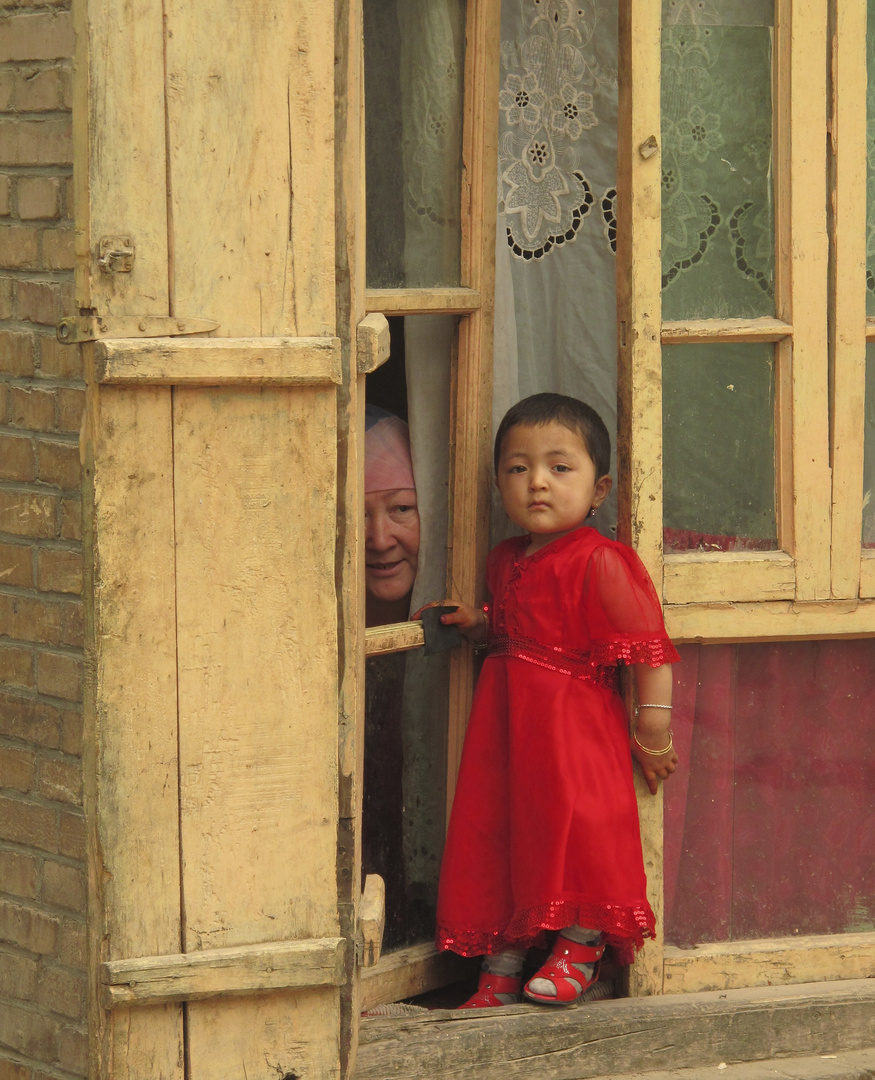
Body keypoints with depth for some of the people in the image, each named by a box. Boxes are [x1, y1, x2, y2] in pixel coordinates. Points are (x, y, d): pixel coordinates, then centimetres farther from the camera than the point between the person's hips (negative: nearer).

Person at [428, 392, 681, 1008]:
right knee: (494, 827, 6)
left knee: (578, 822, -12)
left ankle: (581, 950, 8)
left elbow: (646, 642, -15)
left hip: (576, 725, -7)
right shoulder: (506, 560, 12)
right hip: (506, 720, 8)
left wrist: (653, 726, -16)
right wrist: (475, 625, 10)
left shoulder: (599, 563, -14)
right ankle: (501, 966, 15)